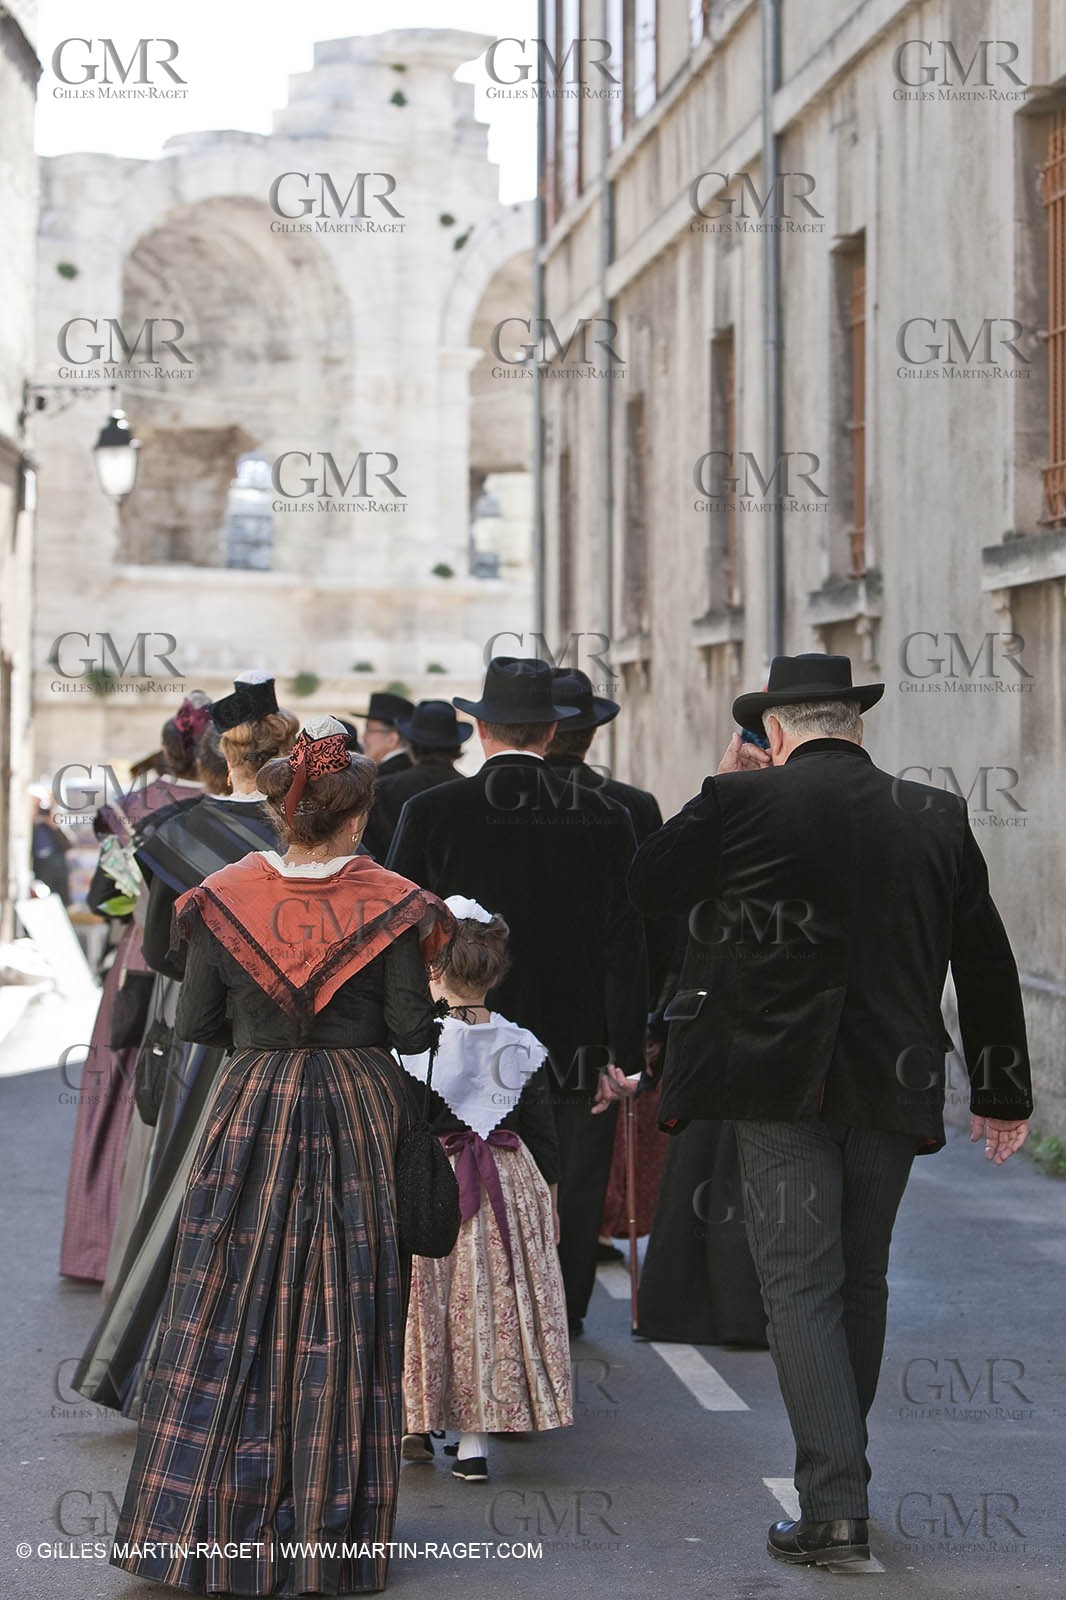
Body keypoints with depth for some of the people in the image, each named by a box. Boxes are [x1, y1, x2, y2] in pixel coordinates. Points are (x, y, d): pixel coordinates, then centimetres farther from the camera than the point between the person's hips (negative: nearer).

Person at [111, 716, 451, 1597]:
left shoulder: (225, 898, -3)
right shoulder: (388, 903, -7)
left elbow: (195, 1023, 0)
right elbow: (412, 1031, -8)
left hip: (252, 1116, 1)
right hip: (358, 1118, -1)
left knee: (233, 1316, 7)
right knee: (343, 1320, 6)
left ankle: (215, 1523, 10)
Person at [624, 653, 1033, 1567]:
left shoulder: (744, 800, -6)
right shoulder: (937, 816, 4)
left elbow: (650, 889, 7)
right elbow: (984, 957, 9)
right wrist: (1003, 1091, 17)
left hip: (781, 1080, -3)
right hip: (894, 1083, 4)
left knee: (802, 1286, -1)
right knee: (862, 1281, 18)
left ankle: (835, 1507, -8)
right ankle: (839, 1468, 31)